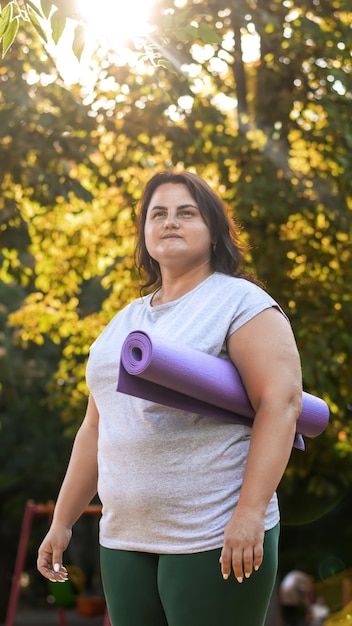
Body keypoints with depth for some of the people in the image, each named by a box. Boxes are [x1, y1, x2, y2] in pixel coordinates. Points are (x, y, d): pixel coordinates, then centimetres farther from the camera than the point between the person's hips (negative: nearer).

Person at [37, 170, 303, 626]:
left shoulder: (241, 302, -3)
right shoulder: (125, 322, 18)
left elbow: (281, 402, -14)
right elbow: (96, 429, 22)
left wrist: (250, 512, -22)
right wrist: (62, 522, 18)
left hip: (215, 539, -6)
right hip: (124, 538, 6)